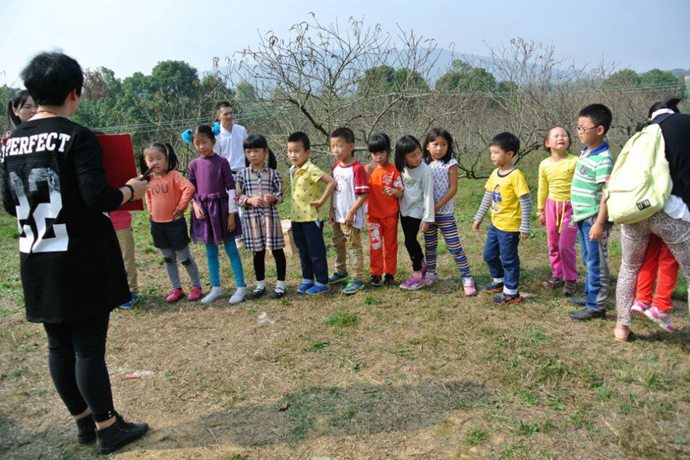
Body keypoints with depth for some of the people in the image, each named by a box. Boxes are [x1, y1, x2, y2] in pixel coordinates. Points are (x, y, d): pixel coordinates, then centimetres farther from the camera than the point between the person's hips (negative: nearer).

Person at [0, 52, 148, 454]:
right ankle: (107, 428, 16)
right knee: (89, 347, 2)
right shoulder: (77, 137, -13)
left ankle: (84, 422, 30)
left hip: (37, 262, 7)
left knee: (59, 346, 15)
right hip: (82, 261, -6)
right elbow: (100, 199, -20)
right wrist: (132, 190, -2)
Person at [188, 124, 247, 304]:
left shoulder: (221, 162, -7)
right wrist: (195, 205, -7)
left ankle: (241, 287, 10)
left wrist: (232, 213, -10)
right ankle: (215, 288, 22)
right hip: (203, 210, 4)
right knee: (210, 252, 12)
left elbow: (231, 188, -8)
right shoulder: (194, 164, 4)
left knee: (231, 249, 2)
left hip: (221, 208, -4)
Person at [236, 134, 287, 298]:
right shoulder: (242, 174, 1)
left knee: (277, 250, 5)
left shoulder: (273, 173, -1)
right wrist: (250, 200, -17)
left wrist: (273, 198, -20)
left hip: (270, 215, -1)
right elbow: (238, 197, 1)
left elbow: (280, 194, 1)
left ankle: (281, 283, 17)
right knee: (258, 252, 11)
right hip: (251, 217, 1)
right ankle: (260, 284, 24)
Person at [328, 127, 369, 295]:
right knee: (338, 244, 21)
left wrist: (351, 212, -21)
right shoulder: (336, 167, 4)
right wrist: (332, 210, 7)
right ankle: (340, 272, 40)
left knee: (354, 246, 2)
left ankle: (358, 279, 13)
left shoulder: (357, 168, -19)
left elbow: (364, 194, -20)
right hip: (338, 216, 8)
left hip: (351, 217, -8)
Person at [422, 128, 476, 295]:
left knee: (454, 245, -4)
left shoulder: (450, 164, -7)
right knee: (429, 244, 14)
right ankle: (431, 273, 30)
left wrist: (439, 205, -16)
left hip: (445, 212, -4)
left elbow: (453, 188, -11)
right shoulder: (424, 164, 5)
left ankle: (467, 277, 2)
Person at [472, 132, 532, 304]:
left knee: (509, 259, 4)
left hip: (510, 227, -8)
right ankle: (499, 280, 42)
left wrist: (524, 227, -18)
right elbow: (487, 197, 14)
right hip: (495, 224, 8)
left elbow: (526, 203, -18)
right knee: (489, 254, 19)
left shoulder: (516, 176, -19)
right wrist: (478, 218, 17)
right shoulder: (495, 173, 5)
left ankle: (511, 292, 19)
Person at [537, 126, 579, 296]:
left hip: (570, 207, -4)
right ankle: (557, 276, 25)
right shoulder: (544, 164, 2)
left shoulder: (575, 161, -11)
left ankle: (571, 279, 12)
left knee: (565, 245, -5)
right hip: (552, 205, 5)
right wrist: (540, 210, 17)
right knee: (553, 245, 11)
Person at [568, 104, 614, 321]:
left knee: (596, 263, 0)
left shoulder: (603, 159, -19)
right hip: (582, 217, 9)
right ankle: (590, 295, 35)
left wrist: (599, 223, -24)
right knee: (588, 260, 20)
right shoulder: (585, 152, 9)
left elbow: (607, 194, -22)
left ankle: (596, 306, 10)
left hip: (594, 219, -9)